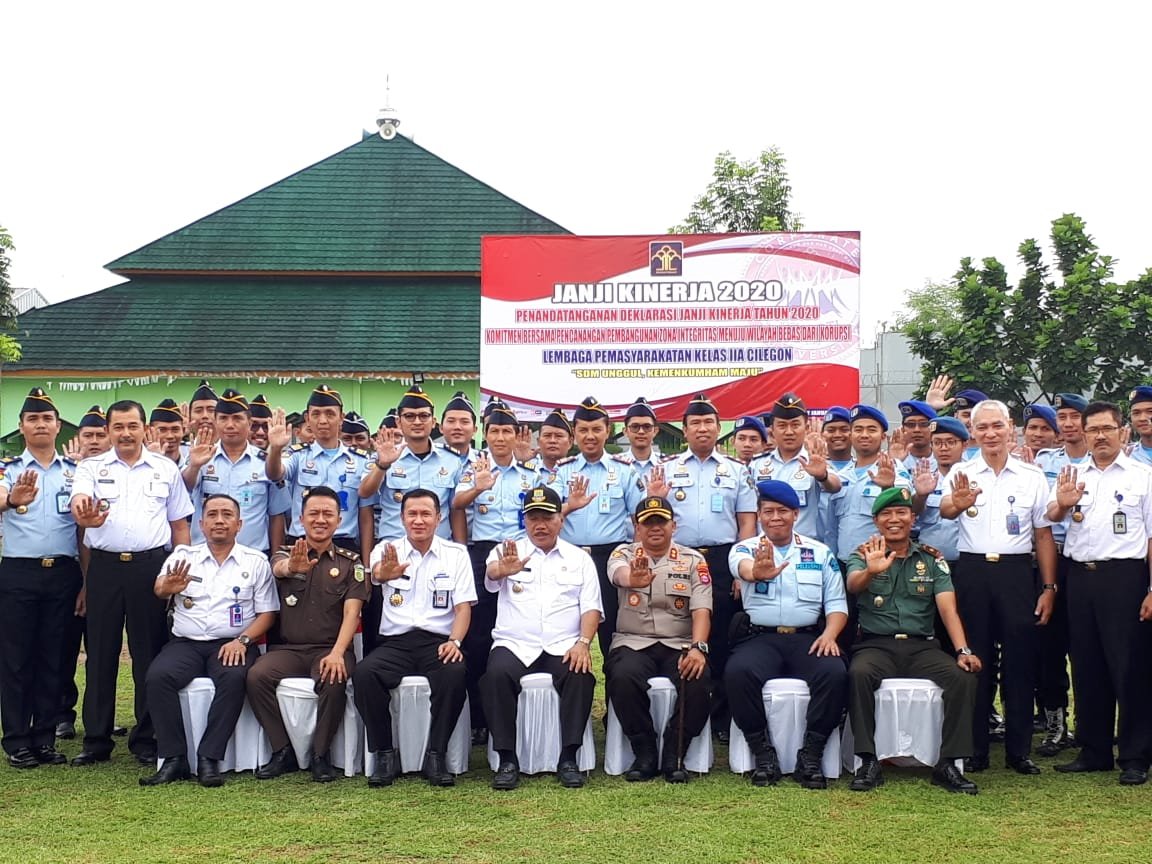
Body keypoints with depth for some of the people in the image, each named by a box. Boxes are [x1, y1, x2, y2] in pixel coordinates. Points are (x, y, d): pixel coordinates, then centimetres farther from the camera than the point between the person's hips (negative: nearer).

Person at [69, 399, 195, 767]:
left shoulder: (166, 469, 9)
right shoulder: (92, 468, 7)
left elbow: (179, 524, 11)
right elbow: (78, 501, -12)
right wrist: (82, 511, -37)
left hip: (151, 566, 0)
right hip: (104, 567, 0)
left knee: (149, 653, 4)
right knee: (100, 653, 5)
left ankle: (147, 739, 13)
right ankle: (96, 740, 14)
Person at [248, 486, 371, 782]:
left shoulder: (350, 563, 10)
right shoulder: (285, 554, 11)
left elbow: (352, 611, -3)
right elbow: (279, 568, -16)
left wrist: (337, 653, -22)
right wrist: (292, 567, -44)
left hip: (329, 648, -1)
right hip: (287, 648, 1)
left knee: (334, 680, -34)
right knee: (257, 676, -28)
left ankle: (321, 755, -14)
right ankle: (283, 751, -13)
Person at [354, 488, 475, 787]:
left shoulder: (456, 553, 10)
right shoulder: (387, 549, 8)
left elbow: (463, 607, 4)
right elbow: (376, 572, -17)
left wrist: (455, 641, -16)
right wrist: (385, 572, -44)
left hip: (439, 642, -1)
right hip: (395, 642, 1)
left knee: (455, 673, -34)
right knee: (364, 673, -29)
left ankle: (436, 755, -19)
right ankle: (385, 755, -14)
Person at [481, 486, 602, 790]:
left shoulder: (579, 558, 16)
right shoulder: (507, 551, 12)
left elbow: (591, 607, 7)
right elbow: (491, 575, -12)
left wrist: (583, 643, -12)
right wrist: (503, 571, -38)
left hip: (563, 647, 0)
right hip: (515, 645, 0)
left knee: (582, 675, -31)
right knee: (497, 674, -31)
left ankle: (568, 759, -21)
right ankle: (507, 760, -22)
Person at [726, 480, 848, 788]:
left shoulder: (820, 552, 15)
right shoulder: (745, 549, 8)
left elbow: (836, 603, 11)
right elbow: (745, 567, -19)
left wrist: (830, 634, -10)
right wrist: (757, 572, -45)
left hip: (808, 638, 1)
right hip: (759, 637, -1)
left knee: (835, 673, -30)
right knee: (738, 672, -32)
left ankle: (811, 755, -17)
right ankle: (763, 753, -17)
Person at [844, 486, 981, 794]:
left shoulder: (932, 560, 12)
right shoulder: (864, 556, 8)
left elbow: (948, 608, 0)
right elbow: (853, 585, -15)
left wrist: (963, 650, -17)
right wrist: (871, 571, -40)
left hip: (922, 646, 2)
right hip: (876, 645, -2)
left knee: (964, 677, -25)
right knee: (858, 674, -34)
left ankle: (948, 764, -16)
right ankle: (868, 762, -25)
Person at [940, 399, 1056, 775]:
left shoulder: (1032, 476, 7)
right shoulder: (962, 473, 3)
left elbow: (1043, 535, 9)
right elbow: (944, 509, -18)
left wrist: (1049, 587, 3)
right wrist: (958, 503, -42)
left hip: (1016, 571, 1)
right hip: (972, 571, -1)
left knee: (1019, 659, 4)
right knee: (972, 659, 4)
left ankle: (1019, 750, 14)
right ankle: (975, 750, 13)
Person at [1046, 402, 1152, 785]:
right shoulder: (1072, 476, 13)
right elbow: (1049, 517, 1)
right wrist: (1061, 505, -23)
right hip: (1081, 576, 4)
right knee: (1086, 666, 10)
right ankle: (1094, 751, 20)